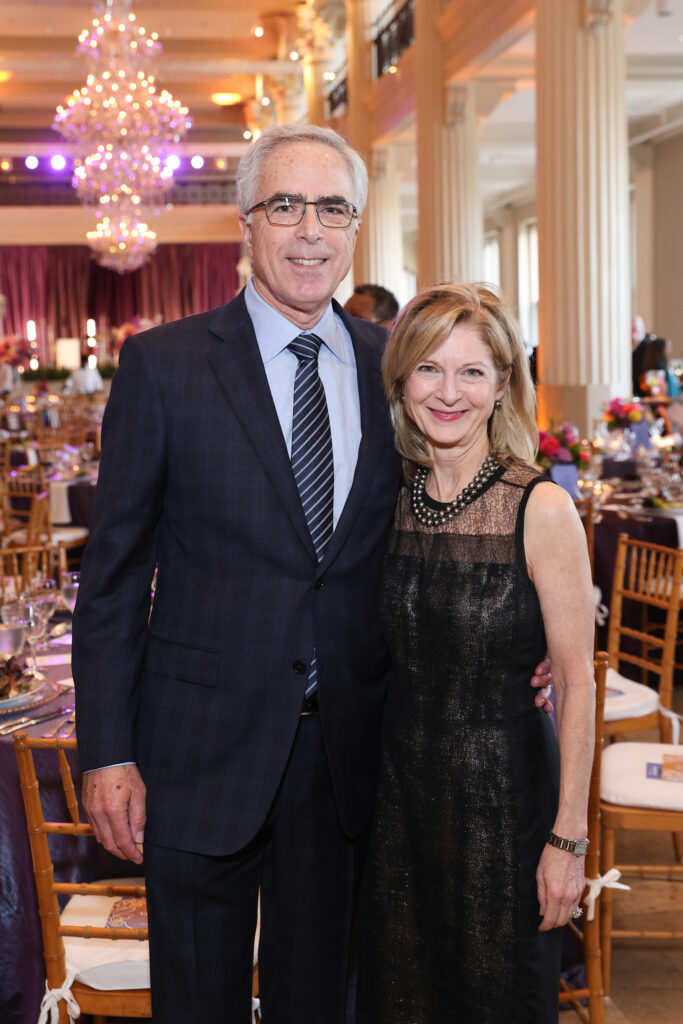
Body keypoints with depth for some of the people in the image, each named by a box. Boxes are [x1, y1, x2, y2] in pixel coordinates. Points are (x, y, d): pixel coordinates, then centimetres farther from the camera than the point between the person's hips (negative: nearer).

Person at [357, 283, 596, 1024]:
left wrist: (568, 836, -14)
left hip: (502, 784, -4)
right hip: (401, 777, 4)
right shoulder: (394, 500, 0)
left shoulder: (541, 510, -15)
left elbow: (576, 681, -13)